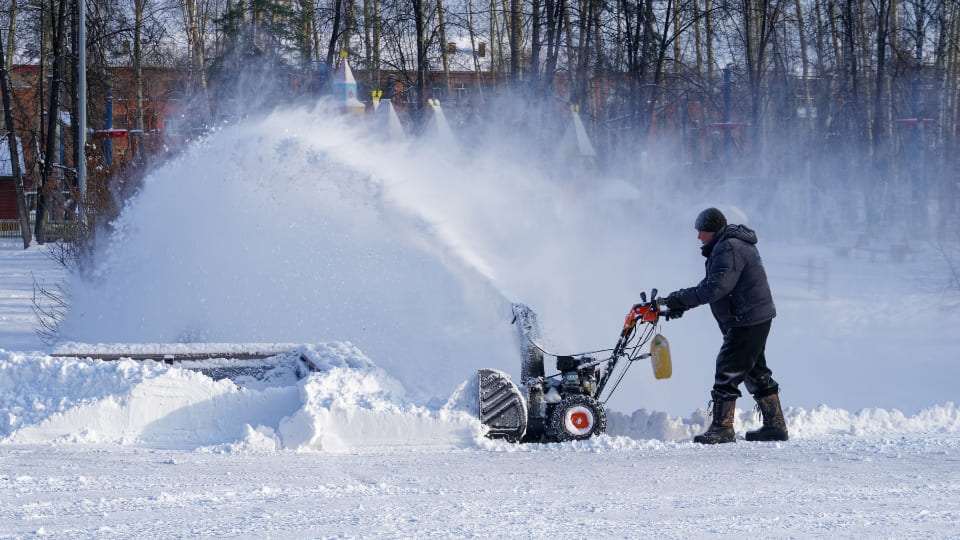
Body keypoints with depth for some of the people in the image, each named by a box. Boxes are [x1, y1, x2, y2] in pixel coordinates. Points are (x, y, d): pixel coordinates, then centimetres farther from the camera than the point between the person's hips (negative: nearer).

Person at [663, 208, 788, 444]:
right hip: (757, 318, 11)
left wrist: (683, 299, -17)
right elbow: (711, 284, 19)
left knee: (728, 371, -9)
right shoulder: (728, 246, 17)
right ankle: (775, 426, 20)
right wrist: (683, 301, 8)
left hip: (747, 321, -11)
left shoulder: (729, 249, -18)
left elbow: (716, 288, -26)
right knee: (756, 372, 16)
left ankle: (722, 428, -8)